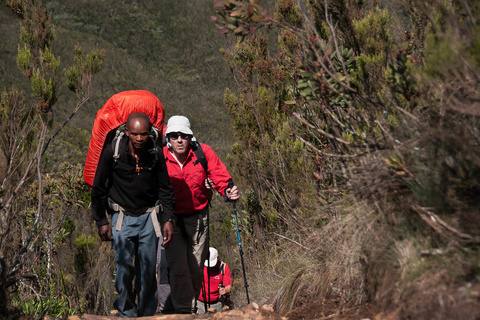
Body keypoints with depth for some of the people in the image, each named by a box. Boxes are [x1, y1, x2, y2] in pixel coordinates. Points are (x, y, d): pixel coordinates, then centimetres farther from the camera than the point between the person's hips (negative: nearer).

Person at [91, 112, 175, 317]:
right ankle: (126, 314, -1)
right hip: (122, 216, -2)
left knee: (148, 269, 1)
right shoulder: (112, 152, -11)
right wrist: (101, 221, -2)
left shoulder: (156, 154, -4)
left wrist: (168, 219, 2)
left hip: (148, 216, 2)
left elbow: (165, 189, 8)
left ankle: (147, 314, 13)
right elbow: (98, 189, -1)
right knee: (124, 268, -11)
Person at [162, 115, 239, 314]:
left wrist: (228, 192, -30)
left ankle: (191, 307, 28)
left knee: (196, 270, 9)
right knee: (179, 269, -10)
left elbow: (220, 177, -7)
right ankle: (184, 311, 0)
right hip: (171, 219, -2)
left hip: (197, 218, 2)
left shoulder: (203, 153, -7)